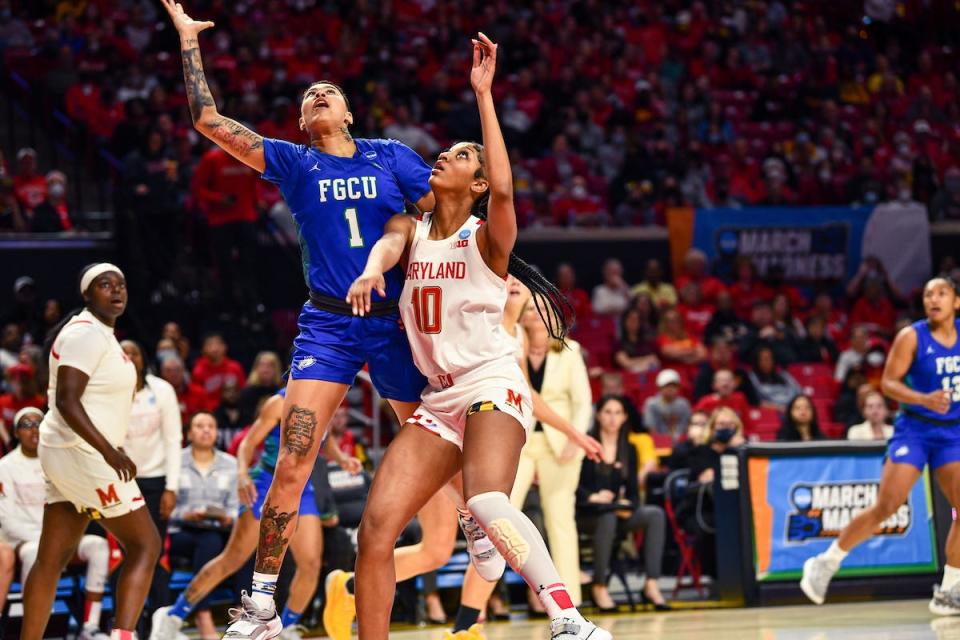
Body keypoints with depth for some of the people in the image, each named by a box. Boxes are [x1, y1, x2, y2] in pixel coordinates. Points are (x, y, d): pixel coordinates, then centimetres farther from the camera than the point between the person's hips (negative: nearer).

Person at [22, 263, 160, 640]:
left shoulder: (99, 333, 17)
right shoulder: (87, 334, -14)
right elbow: (66, 401, -23)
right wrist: (109, 451, -28)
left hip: (67, 454, 10)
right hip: (84, 454, -10)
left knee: (52, 559, 8)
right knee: (144, 546, -7)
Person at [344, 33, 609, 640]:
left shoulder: (486, 238, -3)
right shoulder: (412, 228, 13)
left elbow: (504, 189, -24)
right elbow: (389, 242, -10)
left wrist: (484, 93, -25)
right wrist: (372, 270, -35)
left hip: (492, 384, -6)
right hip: (439, 400, 6)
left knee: (486, 502, -32)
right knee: (377, 527, -7)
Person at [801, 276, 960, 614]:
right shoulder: (911, 337, -9)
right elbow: (888, 382, -12)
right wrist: (924, 399, -27)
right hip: (914, 430, -4)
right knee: (886, 507, -12)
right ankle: (825, 564, 2)